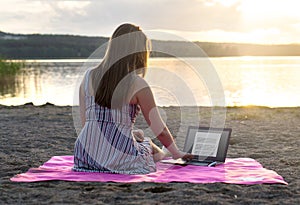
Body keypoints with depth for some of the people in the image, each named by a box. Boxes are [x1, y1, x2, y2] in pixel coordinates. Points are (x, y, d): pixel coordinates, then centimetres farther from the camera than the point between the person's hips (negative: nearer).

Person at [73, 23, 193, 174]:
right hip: (120, 160, -3)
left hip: (85, 158, 3)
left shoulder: (89, 77, 3)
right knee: (147, 143, 33)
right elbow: (160, 130, -2)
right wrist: (177, 153, 16)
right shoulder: (138, 85, -9)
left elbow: (85, 121, 10)